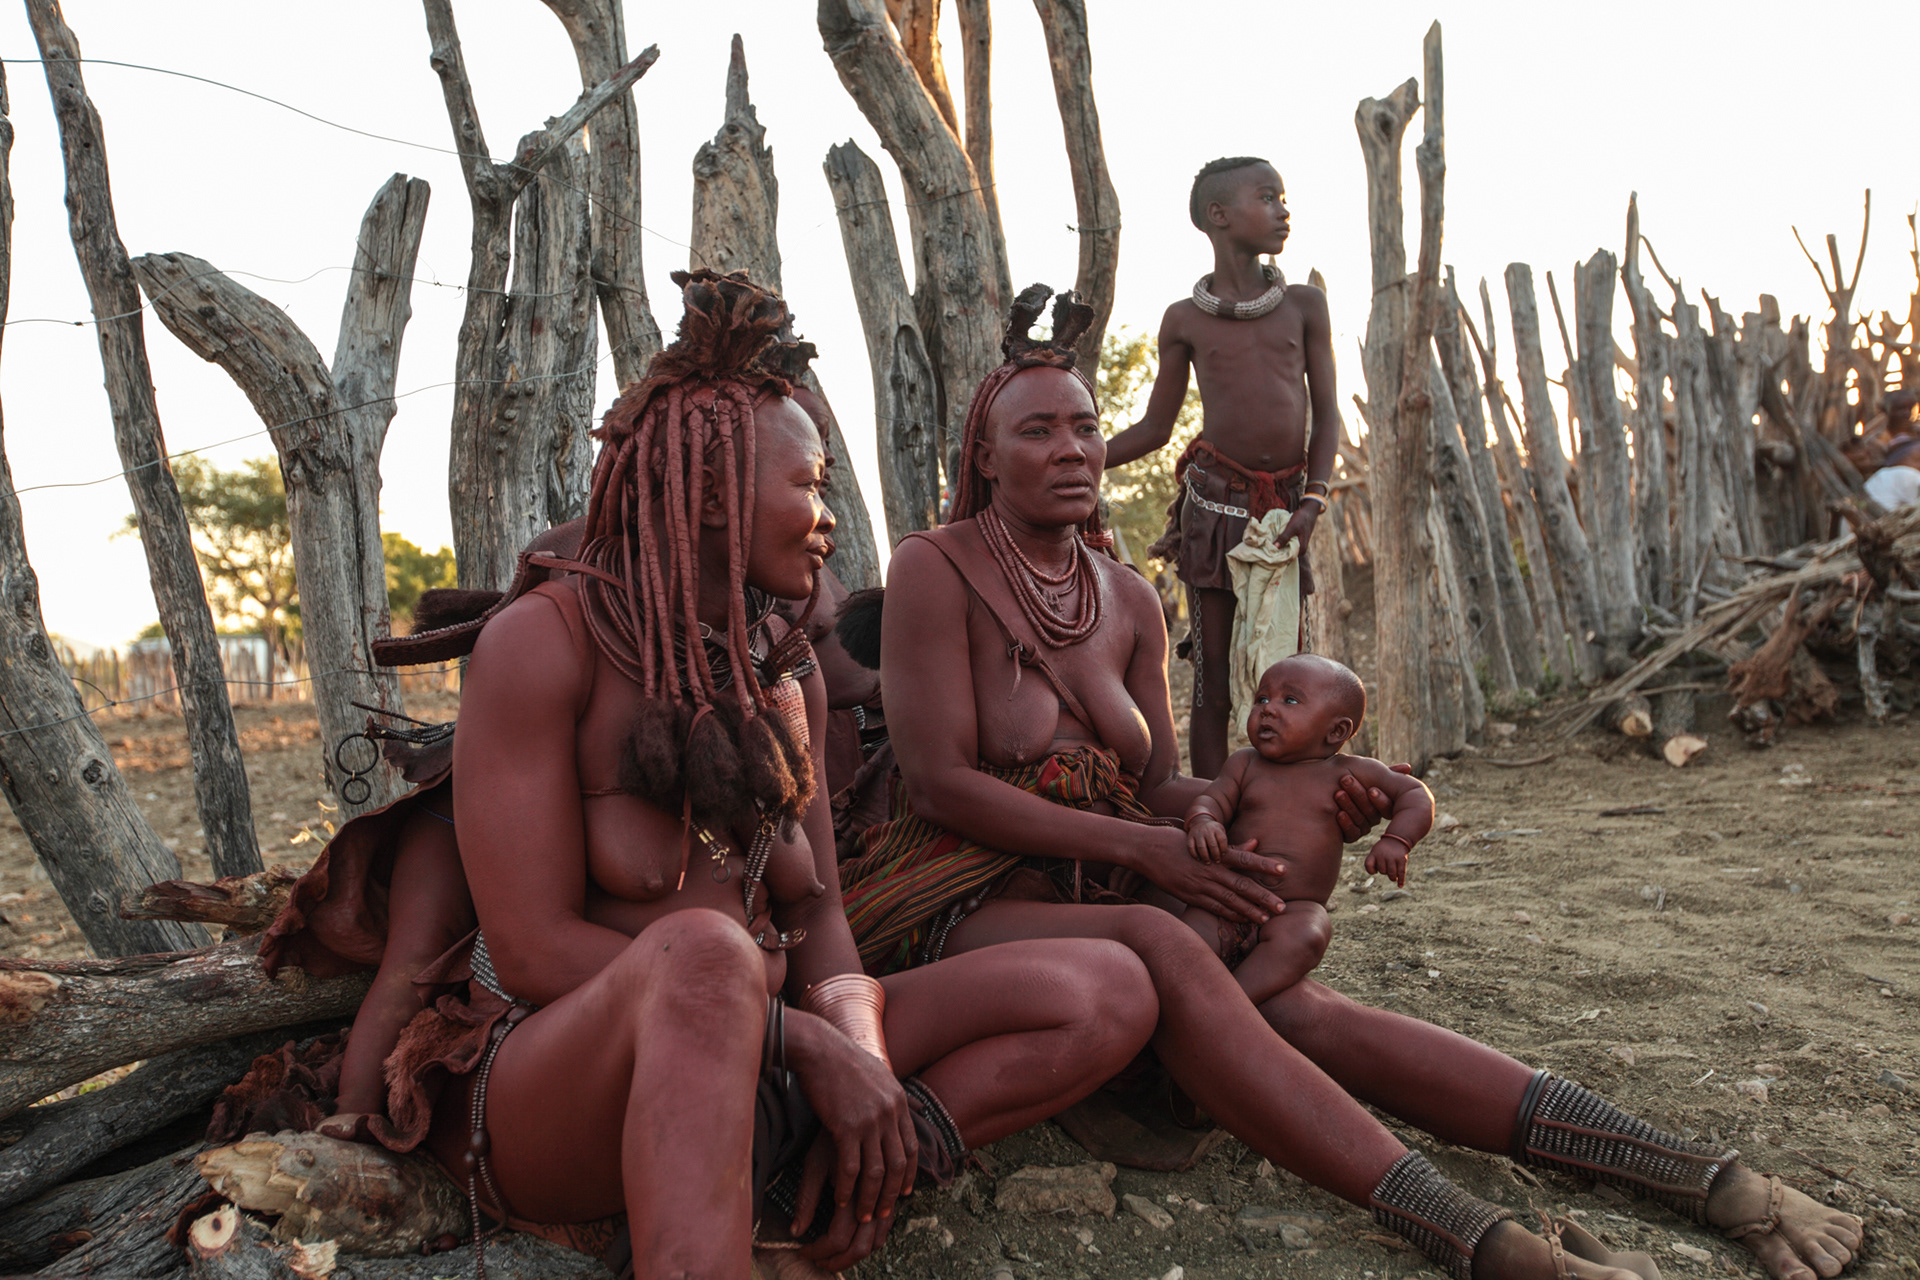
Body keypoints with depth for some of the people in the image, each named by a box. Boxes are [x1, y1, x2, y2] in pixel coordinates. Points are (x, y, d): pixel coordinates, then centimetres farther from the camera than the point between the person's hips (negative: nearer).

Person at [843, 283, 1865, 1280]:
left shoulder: (1128, 601, 10)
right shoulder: (936, 568, -8)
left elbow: (1156, 790, 11)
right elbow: (939, 783, -14)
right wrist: (1145, 848, -18)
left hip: (1093, 899, 5)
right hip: (956, 908, -5)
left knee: (1313, 1016, -20)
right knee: (1157, 947, -37)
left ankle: (1717, 1183, -25)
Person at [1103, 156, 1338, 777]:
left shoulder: (1304, 304, 8)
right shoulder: (1185, 319, 6)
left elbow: (1326, 414, 7)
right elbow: (1154, 429, 10)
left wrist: (1314, 499, -8)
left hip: (1285, 502, 2)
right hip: (1215, 501, -1)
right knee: (1214, 679, -1)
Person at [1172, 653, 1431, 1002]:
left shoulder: (1349, 773, 8)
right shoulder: (1244, 764, 13)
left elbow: (1416, 794, 10)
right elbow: (1212, 800, 5)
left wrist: (1395, 841, -9)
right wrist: (1202, 822, -21)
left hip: (1297, 908, -2)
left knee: (1304, 936, -35)